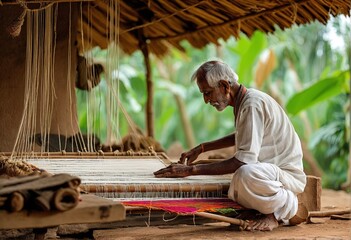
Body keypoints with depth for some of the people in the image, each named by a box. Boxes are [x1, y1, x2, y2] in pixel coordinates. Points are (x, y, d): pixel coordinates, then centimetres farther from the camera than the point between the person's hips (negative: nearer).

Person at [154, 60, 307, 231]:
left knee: (245, 174, -38)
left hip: (288, 174, -10)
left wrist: (191, 170, -25)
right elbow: (240, 137, 30)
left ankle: (292, 209, -13)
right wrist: (201, 148, 21)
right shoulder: (242, 101, 8)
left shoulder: (253, 104, -22)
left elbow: (242, 161, -28)